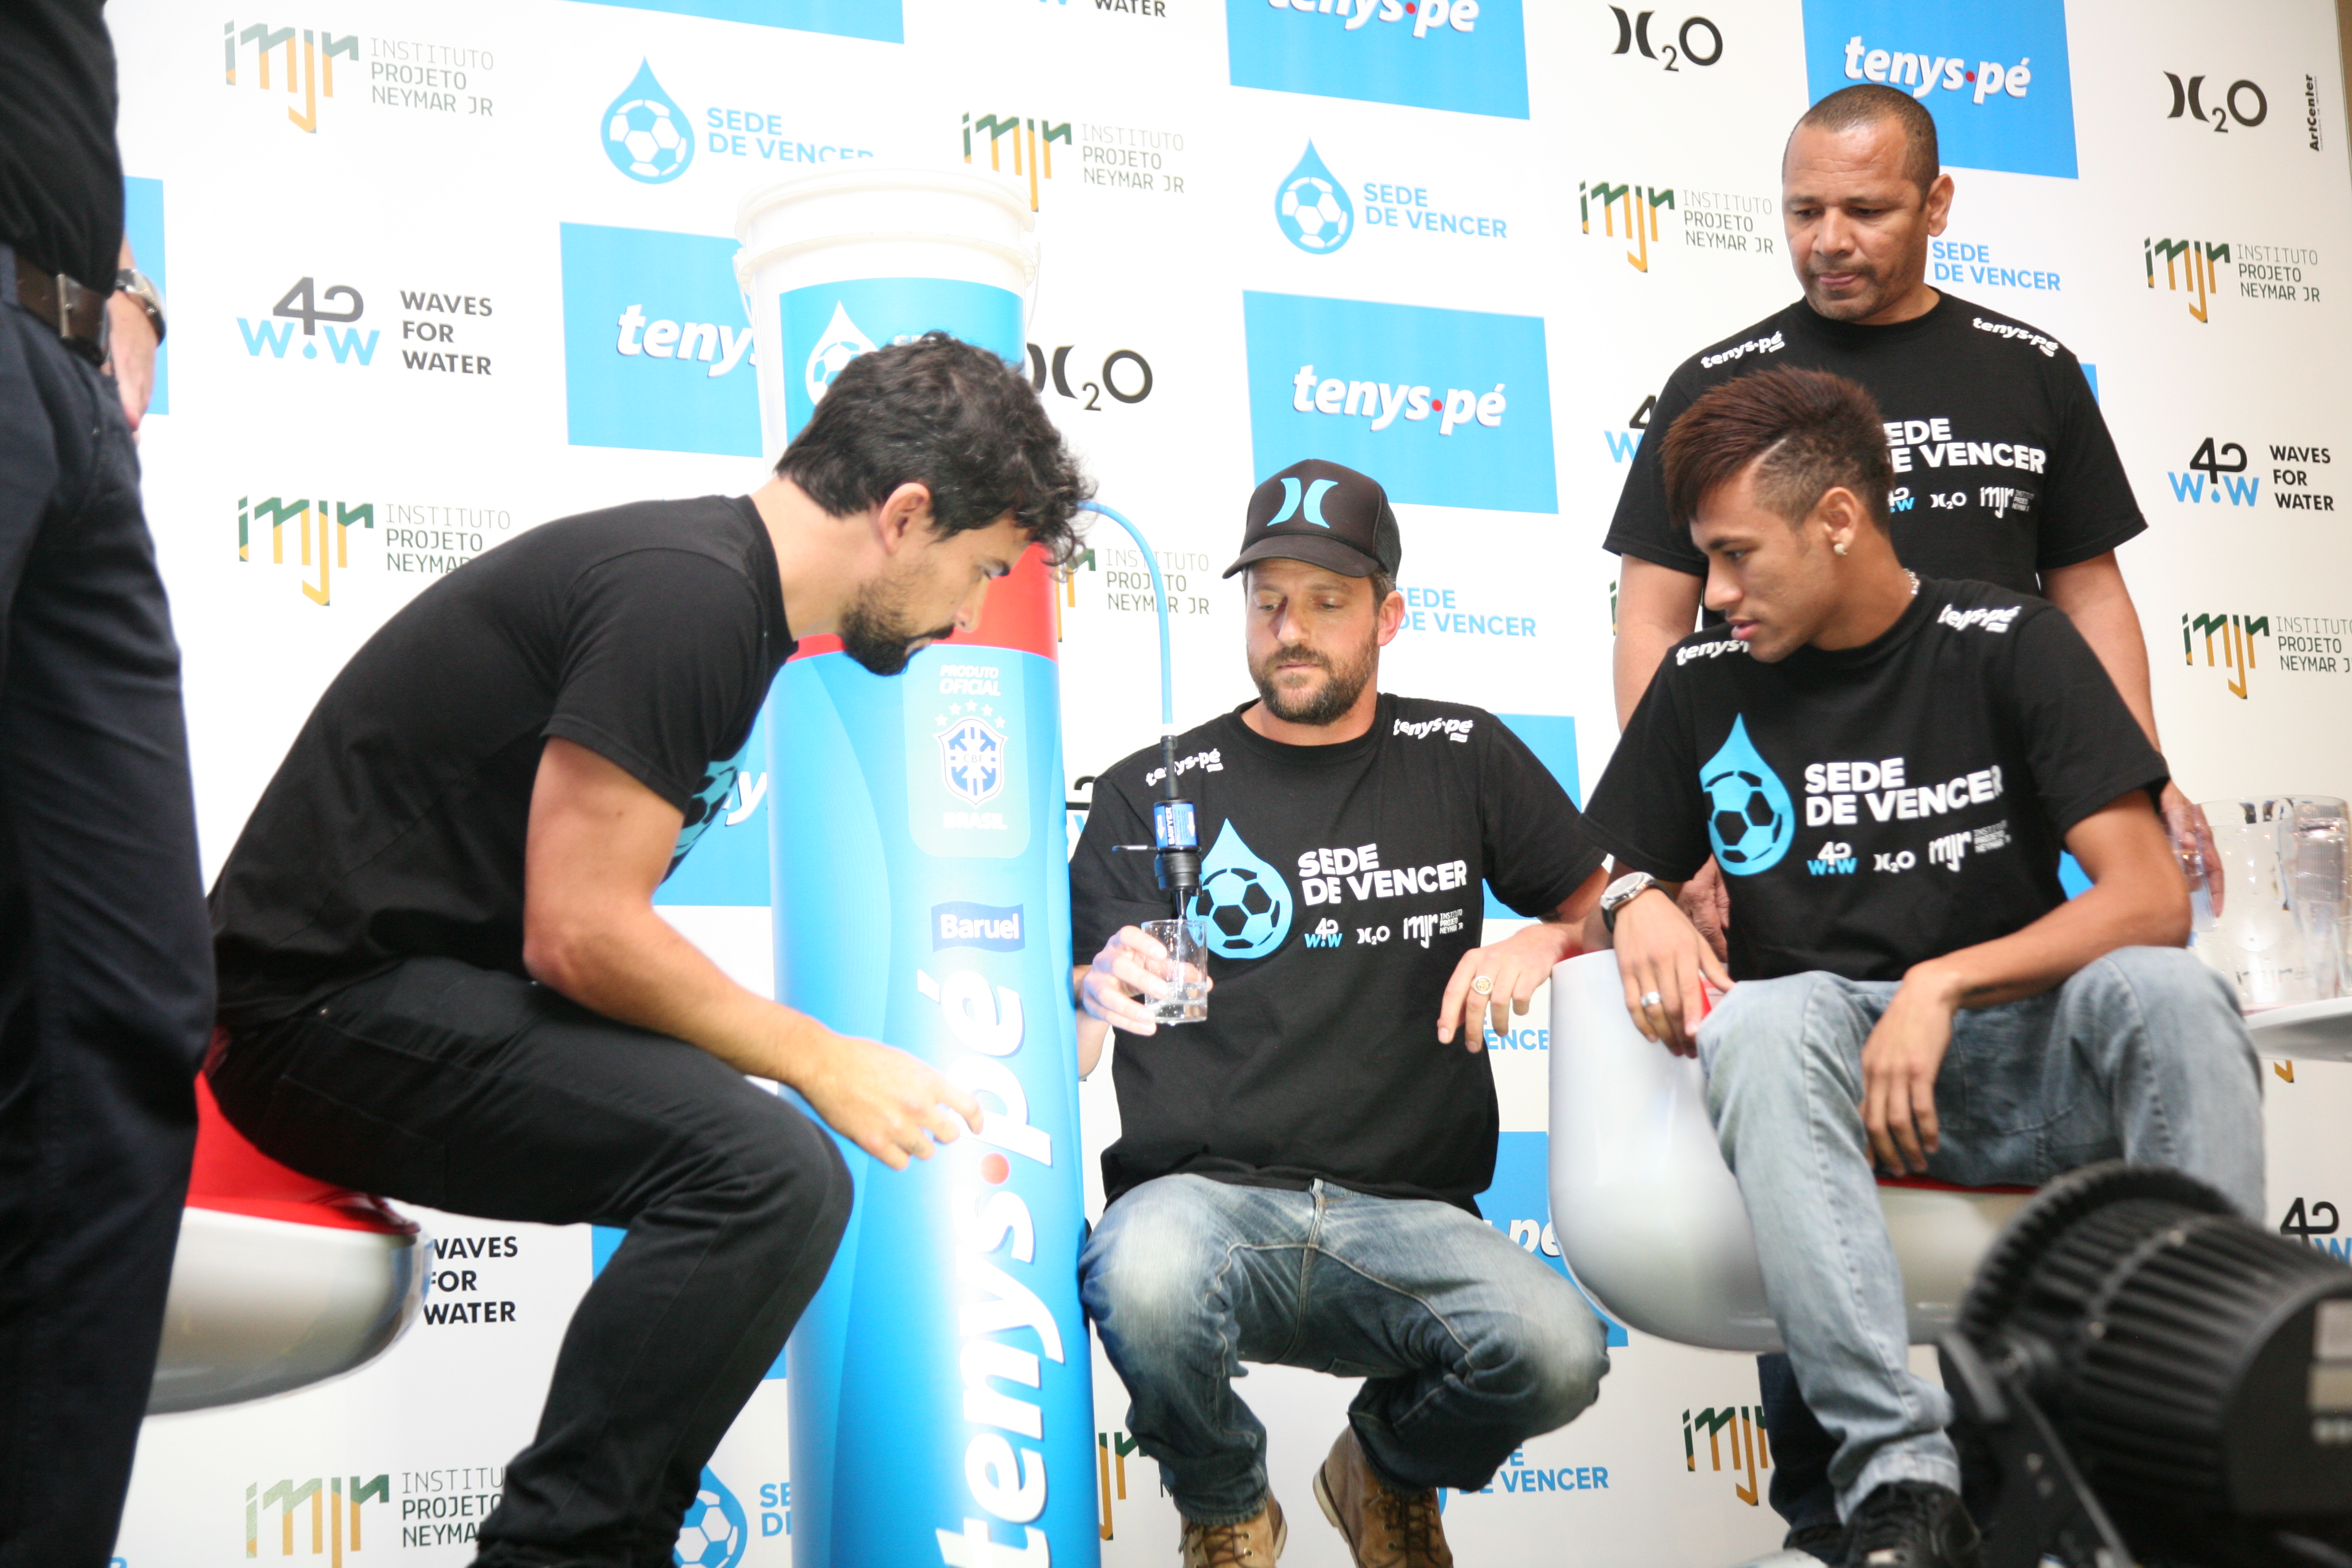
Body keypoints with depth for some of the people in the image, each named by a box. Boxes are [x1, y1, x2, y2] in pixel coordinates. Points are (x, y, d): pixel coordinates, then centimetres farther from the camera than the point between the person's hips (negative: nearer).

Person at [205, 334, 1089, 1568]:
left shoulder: (718, 589, 14)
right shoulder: (685, 595, -18)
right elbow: (578, 932, -22)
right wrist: (819, 1061, -11)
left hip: (419, 993, 11)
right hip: (330, 1003, -11)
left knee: (769, 1165, 14)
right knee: (769, 1173, -24)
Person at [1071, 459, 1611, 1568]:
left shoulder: (1461, 760, 16)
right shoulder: (1151, 796, 10)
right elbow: (1056, 1058, 6)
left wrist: (1541, 946, -2)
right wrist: (1099, 997, -18)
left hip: (1408, 1216, 2)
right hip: (1202, 1195, -1)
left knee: (1554, 1353, -30)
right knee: (1148, 1281, -38)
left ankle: (1391, 1474, 9)